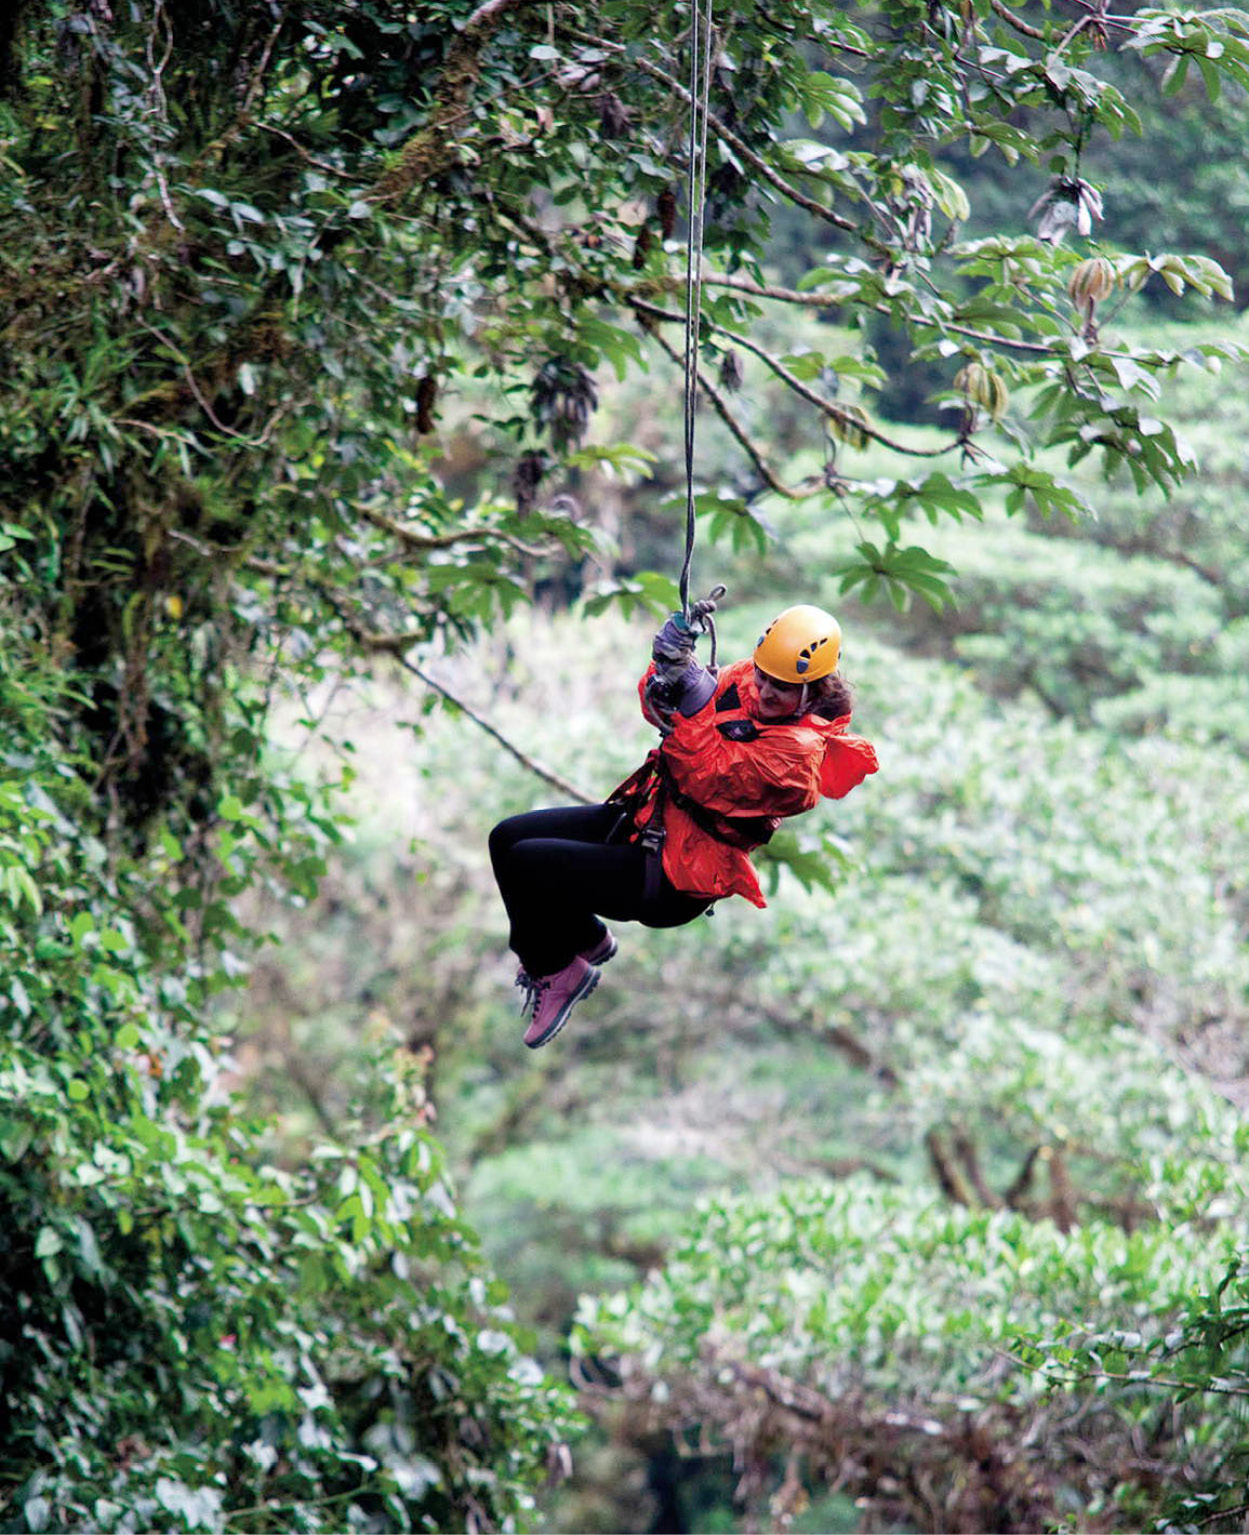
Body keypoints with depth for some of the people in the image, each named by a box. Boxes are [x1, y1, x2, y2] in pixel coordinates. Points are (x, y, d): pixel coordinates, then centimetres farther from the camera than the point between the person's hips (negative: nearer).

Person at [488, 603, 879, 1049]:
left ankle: (555, 970, 10)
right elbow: (656, 706, 2)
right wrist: (666, 671, -20)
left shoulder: (801, 749, -22)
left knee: (523, 865, -17)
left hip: (676, 879, -9)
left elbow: (710, 778, -31)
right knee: (507, 838, 5)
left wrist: (695, 698, -41)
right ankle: (589, 940, 24)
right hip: (649, 812, 9)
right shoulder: (747, 678, 1)